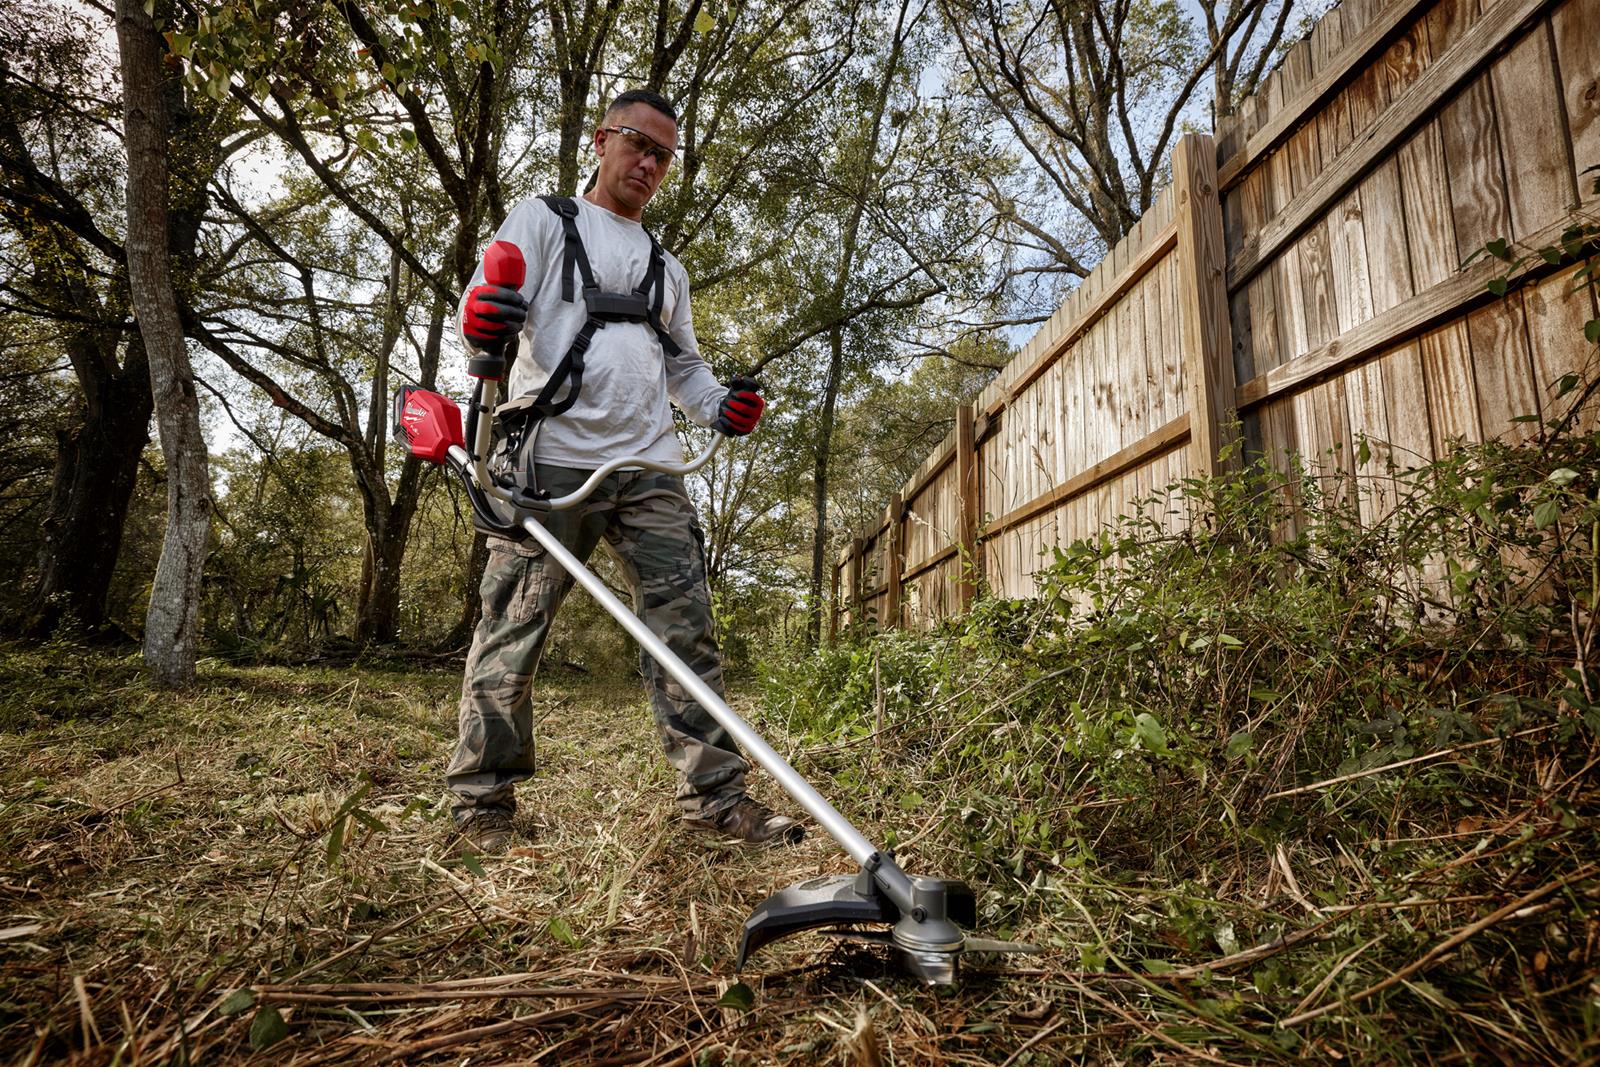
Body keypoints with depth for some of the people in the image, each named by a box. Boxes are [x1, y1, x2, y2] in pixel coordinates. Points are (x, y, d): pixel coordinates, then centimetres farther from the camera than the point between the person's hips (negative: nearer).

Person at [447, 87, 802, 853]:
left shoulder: (666, 266, 29)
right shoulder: (544, 221, 13)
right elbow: (487, 305, -1)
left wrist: (720, 406, 7)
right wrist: (480, 319, -27)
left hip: (649, 467, 5)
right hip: (552, 459, -4)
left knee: (685, 626, -2)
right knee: (513, 630, -3)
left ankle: (715, 794, 3)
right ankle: (482, 799, 9)